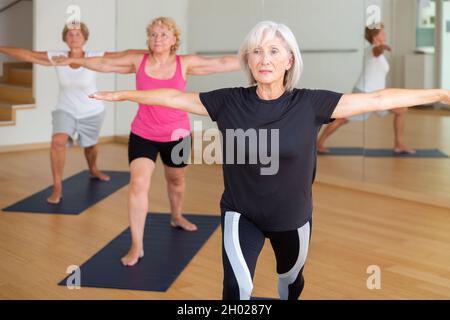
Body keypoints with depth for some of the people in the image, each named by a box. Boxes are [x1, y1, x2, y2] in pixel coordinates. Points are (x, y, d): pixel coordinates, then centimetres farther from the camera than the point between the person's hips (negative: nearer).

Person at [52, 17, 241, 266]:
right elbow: (104, 64, 6)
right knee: (138, 183, -15)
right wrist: (73, 60, 12)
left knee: (176, 181, 21)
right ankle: (136, 246, -10)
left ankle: (176, 217, 53)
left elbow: (221, 63, -10)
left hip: (177, 136, 1)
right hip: (142, 135, -1)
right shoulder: (138, 61, -5)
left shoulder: (185, 63, -8)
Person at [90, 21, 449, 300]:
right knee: (237, 288, -17)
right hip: (241, 214, -1)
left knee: (291, 278, 25)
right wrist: (122, 94, 3)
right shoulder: (229, 102, -14)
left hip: (292, 217, 1)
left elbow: (376, 99, -17)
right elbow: (176, 97, -4)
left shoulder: (309, 104, -17)